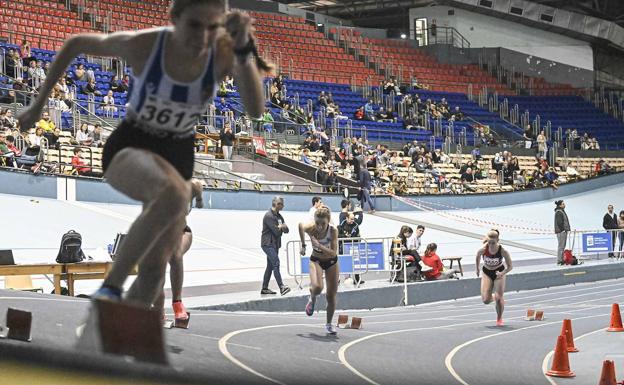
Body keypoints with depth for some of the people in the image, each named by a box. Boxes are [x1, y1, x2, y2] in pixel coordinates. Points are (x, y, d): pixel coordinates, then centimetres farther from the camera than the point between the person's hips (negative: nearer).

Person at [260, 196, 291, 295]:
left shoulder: (279, 216, 17)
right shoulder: (269, 216, -13)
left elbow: (286, 230, 12)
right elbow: (277, 232, -20)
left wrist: (282, 227, -11)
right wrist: (282, 227, 2)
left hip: (275, 244, 10)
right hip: (268, 244, -10)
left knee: (270, 266, 11)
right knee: (276, 263, -19)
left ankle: (264, 288, 17)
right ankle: (281, 287, -26)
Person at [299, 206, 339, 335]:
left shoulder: (333, 231, -30)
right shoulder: (310, 228, -26)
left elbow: (333, 253, -31)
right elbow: (300, 225, -2)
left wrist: (319, 246, -44)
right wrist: (303, 245, 3)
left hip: (331, 262, 0)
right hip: (316, 260, 0)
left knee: (331, 295, 5)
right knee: (317, 287, -28)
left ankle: (329, 324, 26)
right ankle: (312, 299, 9)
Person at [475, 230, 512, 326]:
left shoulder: (503, 251, -28)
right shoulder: (483, 249, -26)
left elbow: (510, 266, -18)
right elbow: (477, 257, -1)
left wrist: (502, 273, -35)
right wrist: (477, 269, 7)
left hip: (499, 273, -1)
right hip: (486, 273, 1)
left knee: (498, 298, -8)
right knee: (486, 300, -10)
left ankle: (499, 319, 17)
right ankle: (491, 297, 30)